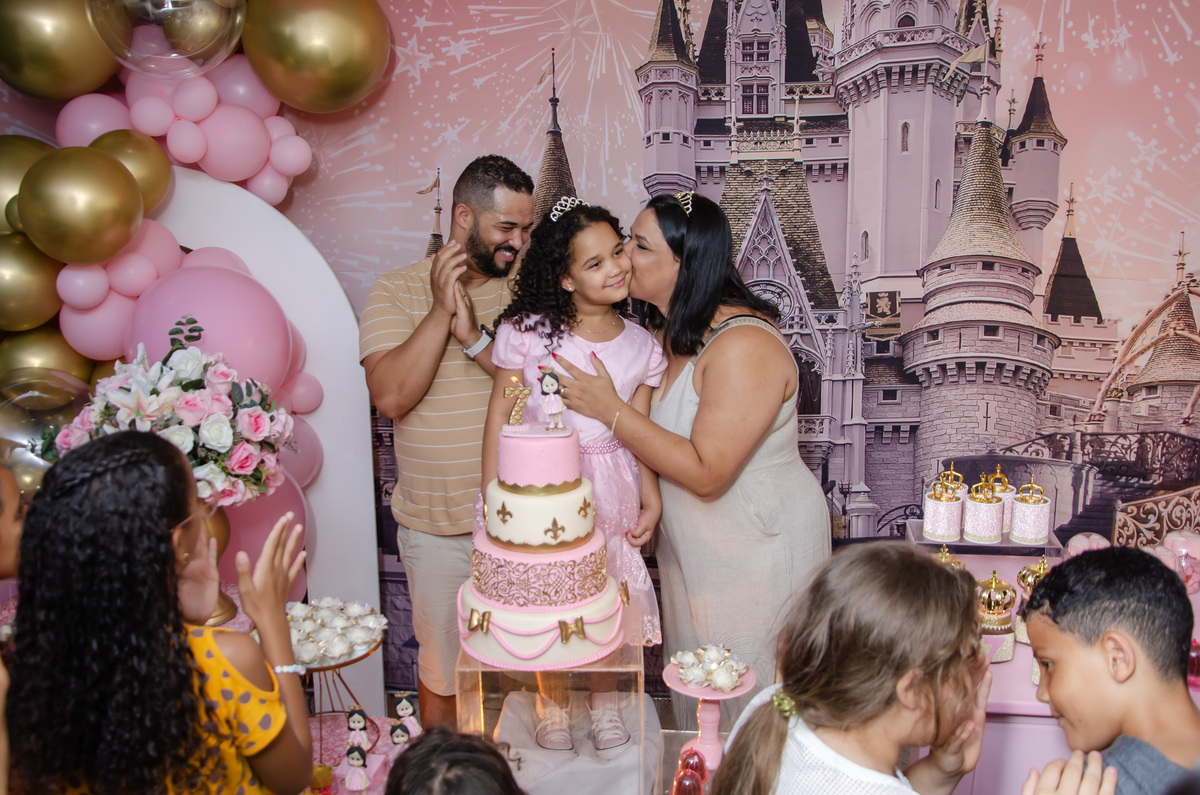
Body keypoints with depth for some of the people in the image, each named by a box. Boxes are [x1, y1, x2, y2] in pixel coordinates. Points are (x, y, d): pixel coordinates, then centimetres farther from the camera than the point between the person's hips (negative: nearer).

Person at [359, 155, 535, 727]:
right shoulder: (397, 291, -3)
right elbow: (391, 396, -17)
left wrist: (475, 337, -23)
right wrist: (441, 310, -19)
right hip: (438, 528, -1)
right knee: (442, 671, 15)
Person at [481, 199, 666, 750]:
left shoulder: (641, 345, -1)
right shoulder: (527, 330, -10)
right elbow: (500, 411, -4)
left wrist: (651, 500, -3)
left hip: (608, 487, 2)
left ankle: (604, 698, 40)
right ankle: (551, 702, 36)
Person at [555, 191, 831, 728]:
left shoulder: (744, 345, -26)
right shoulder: (666, 332, 1)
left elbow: (706, 473, -28)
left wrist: (611, 411, -25)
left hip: (758, 548, -8)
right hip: (691, 550, 9)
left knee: (747, 712, 12)